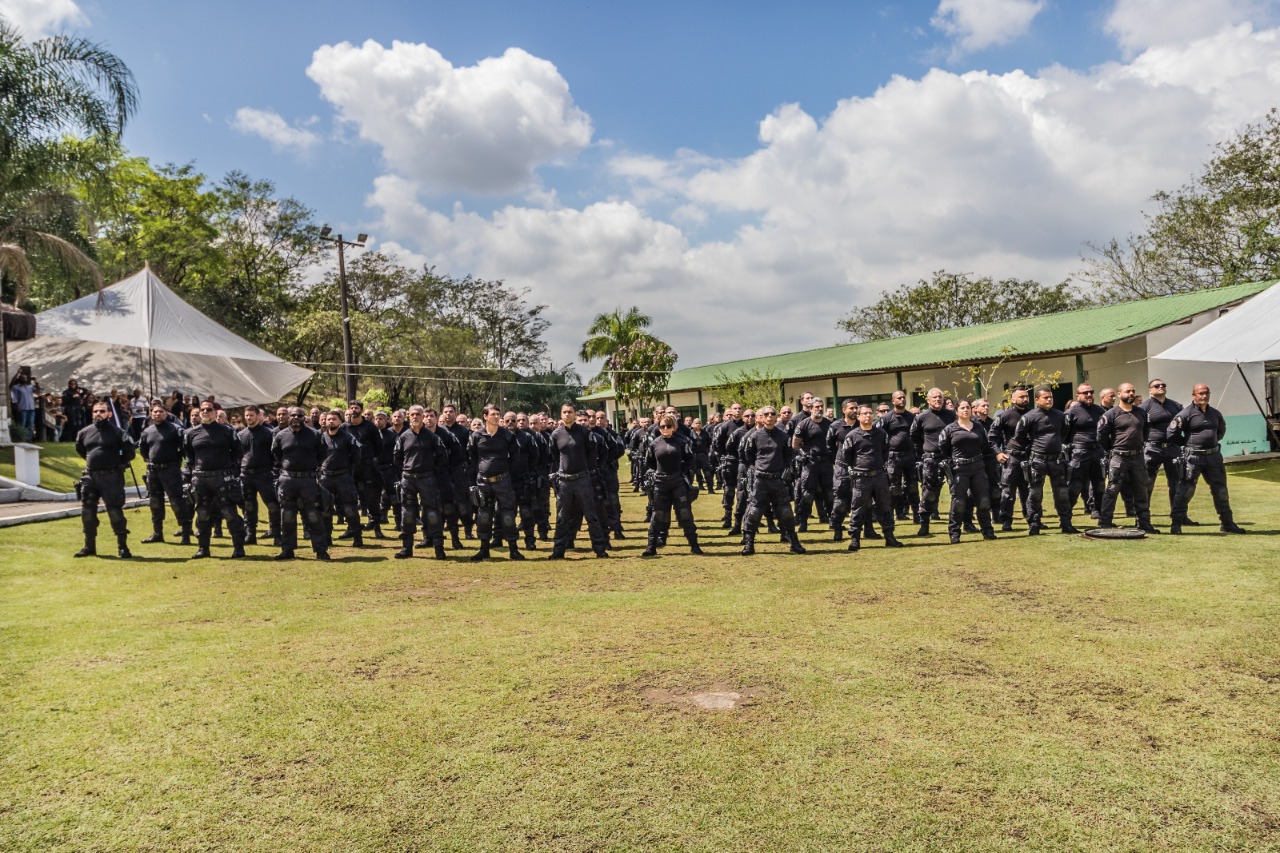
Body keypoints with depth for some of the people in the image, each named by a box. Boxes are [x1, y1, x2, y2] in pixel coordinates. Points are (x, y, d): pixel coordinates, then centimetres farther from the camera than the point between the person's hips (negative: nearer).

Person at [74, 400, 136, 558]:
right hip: (90, 477, 5)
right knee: (87, 512, 7)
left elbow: (130, 450, -3)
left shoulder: (117, 432, -6)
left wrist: (118, 462, 3)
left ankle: (123, 547, 4)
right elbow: (79, 448, 27)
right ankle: (89, 546, 19)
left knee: (115, 512, -4)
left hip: (111, 477, -5)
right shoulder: (85, 432, 9)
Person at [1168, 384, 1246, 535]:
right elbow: (1172, 433, -10)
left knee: (1220, 490, 12)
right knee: (1186, 490, -7)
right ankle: (1176, 524, -1)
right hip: (1193, 457, -6)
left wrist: (1213, 441, 16)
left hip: (1213, 456, 6)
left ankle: (1227, 524, 23)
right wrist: (1187, 443, 0)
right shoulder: (1186, 414, -9)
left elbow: (1222, 428, 29)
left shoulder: (1215, 413, 10)